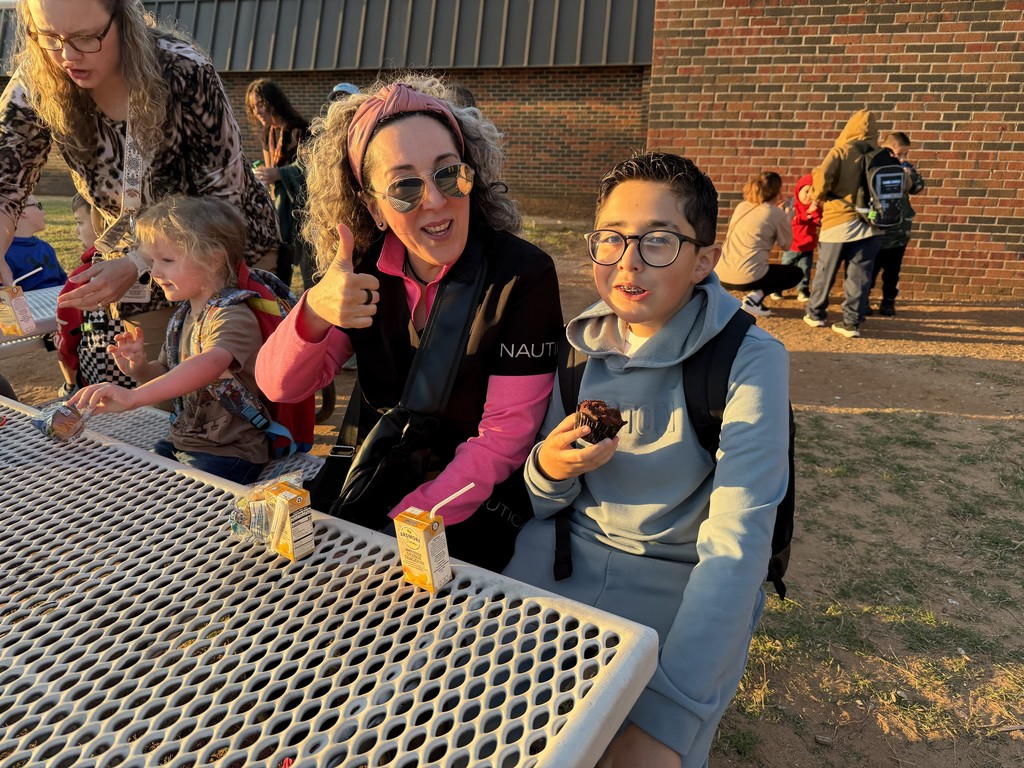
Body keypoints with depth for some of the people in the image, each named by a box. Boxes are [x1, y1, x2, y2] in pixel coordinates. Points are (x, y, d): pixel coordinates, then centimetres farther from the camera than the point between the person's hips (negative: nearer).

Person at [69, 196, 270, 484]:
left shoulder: (232, 317, -19)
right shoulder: (184, 314, 10)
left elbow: (210, 364, -40)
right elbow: (167, 377, 20)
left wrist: (134, 396, -50)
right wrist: (140, 368, -3)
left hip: (230, 455, -9)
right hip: (181, 442, 9)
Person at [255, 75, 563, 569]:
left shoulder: (522, 275, -16)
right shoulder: (366, 265, -2)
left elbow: (503, 440, -15)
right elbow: (280, 387, -6)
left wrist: (401, 528, -19)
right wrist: (314, 311, -26)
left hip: (474, 519, -4)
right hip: (370, 495, 4)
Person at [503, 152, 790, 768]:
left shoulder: (751, 362, -15)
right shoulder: (581, 344, -1)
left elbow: (737, 546, -24)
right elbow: (543, 504, 6)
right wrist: (547, 470, -19)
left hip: (685, 592, -3)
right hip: (567, 562, 4)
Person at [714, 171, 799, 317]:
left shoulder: (741, 207, 13)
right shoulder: (776, 214, -3)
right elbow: (786, 245, 8)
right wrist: (788, 216, 20)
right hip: (745, 278, -7)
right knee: (796, 273, 17)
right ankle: (754, 297, -1)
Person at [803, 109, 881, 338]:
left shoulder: (840, 152, -6)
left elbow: (822, 176, -20)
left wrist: (818, 195, -1)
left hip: (838, 223, -2)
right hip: (867, 225, 2)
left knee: (826, 272, 11)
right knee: (859, 275, 4)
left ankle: (815, 314, 23)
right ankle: (851, 323, 3)